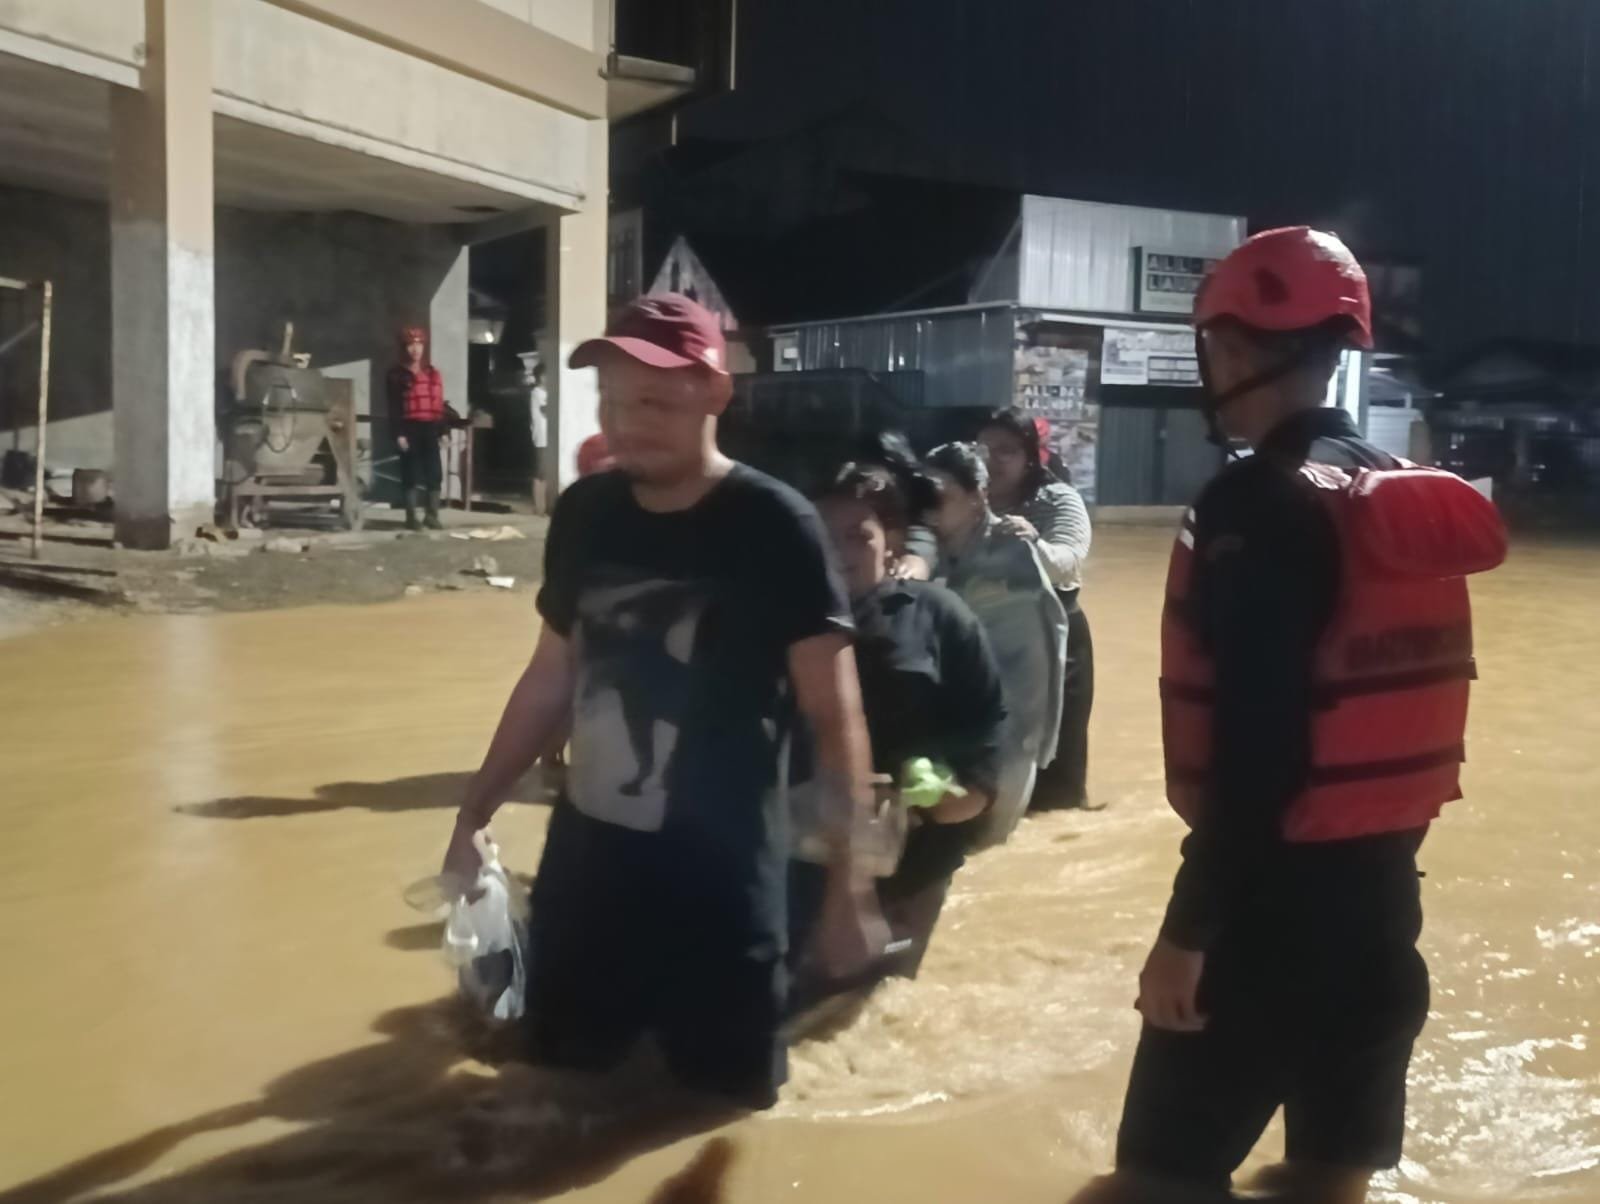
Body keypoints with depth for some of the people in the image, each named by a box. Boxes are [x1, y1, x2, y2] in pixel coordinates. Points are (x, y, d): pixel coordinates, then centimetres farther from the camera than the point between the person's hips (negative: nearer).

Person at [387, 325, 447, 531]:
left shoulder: (433, 373, 14)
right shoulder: (397, 375, 1)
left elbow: (439, 404, 12)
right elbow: (394, 407, -4)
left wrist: (443, 431, 7)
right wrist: (398, 433, -13)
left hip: (430, 428, 4)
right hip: (409, 428, -4)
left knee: (434, 473, 2)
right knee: (411, 473, -1)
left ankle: (432, 515, 10)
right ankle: (411, 516, 6)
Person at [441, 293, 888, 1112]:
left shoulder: (774, 527, -15)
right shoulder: (583, 514, 0)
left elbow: (834, 712, -14)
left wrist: (848, 877, -21)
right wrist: (474, 814, 15)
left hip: (721, 875, -5)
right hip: (585, 857, 5)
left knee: (726, 1099, 9)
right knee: (561, 1077, 17)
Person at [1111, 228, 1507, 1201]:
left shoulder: (1262, 503, -16)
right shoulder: (1404, 496, 10)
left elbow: (1255, 746, -22)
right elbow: (1383, 707, 14)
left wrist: (1189, 927, -19)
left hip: (1281, 893, -9)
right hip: (1382, 882, 9)